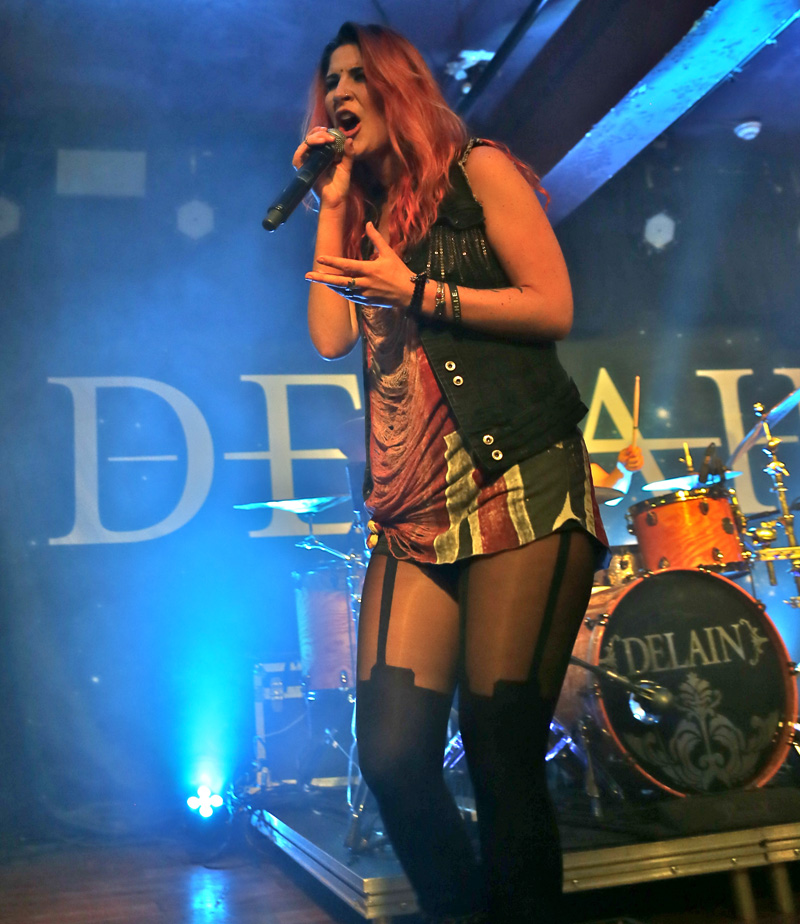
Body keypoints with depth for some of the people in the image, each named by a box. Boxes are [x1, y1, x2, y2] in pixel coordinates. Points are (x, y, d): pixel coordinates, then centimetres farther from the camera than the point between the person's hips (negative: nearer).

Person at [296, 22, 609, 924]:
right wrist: (333, 204, 12)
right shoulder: (364, 221, 22)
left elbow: (553, 308, -2)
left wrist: (418, 292, -7)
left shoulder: (477, 171, 8)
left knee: (500, 745, -6)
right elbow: (331, 337, 7)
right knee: (390, 754, -4)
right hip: (412, 511, 5)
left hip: (523, 488, -5)